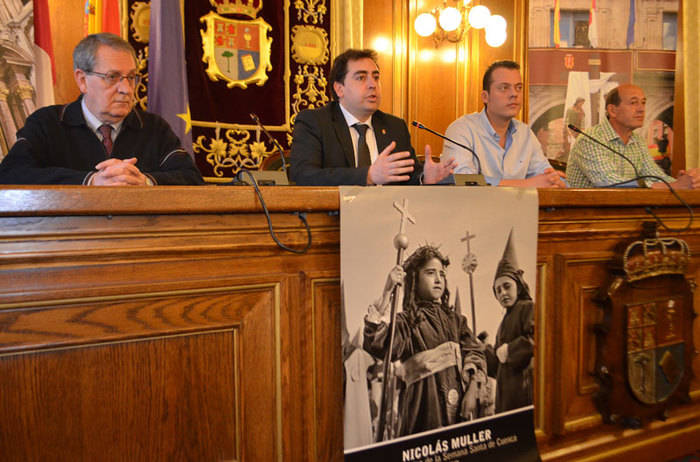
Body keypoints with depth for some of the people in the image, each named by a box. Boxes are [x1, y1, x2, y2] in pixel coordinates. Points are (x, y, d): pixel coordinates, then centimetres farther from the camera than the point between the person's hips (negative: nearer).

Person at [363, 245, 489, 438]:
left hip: (460, 405, 5)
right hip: (425, 406, -4)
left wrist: (473, 390, -7)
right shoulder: (406, 321, -1)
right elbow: (377, 345, -19)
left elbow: (474, 352, 9)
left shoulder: (454, 319, 16)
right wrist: (387, 294, -21)